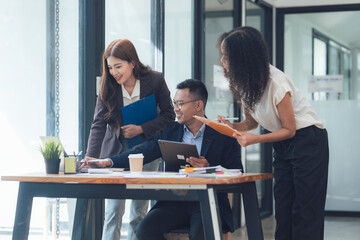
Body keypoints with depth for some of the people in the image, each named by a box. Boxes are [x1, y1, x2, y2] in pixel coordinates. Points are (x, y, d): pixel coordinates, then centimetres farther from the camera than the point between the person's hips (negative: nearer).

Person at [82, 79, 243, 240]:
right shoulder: (170, 131, 13)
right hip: (173, 202, 4)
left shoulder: (223, 136, 1)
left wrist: (208, 168, -20)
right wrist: (107, 162, -10)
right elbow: (142, 154, 5)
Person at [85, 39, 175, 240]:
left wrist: (141, 129, -19)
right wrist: (91, 156, -29)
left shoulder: (155, 80, -12)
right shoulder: (108, 86, -11)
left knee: (139, 211, 3)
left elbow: (169, 115, -6)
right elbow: (99, 123, -16)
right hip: (116, 150, 0)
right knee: (113, 210, -6)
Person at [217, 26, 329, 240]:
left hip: (308, 140, -8)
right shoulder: (243, 82, -1)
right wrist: (232, 126, -13)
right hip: (282, 146, 8)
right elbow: (251, 122, 7)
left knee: (305, 210, -8)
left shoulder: (275, 82, -24)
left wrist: (255, 139, -28)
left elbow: (289, 129, -17)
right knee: (283, 207, 5)